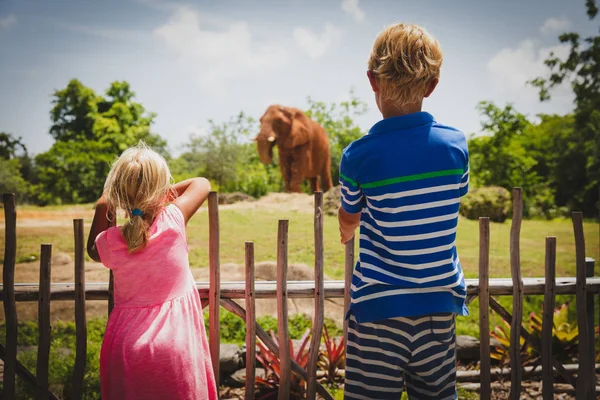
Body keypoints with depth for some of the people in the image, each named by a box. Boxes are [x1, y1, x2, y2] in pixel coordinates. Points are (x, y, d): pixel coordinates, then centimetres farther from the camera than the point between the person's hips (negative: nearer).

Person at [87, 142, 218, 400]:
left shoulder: (109, 241, -11)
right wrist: (158, 194, 10)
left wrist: (102, 208, 8)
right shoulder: (174, 220, -14)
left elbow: (93, 251, 17)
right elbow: (202, 184, 6)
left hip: (127, 346, 1)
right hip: (178, 345, -1)